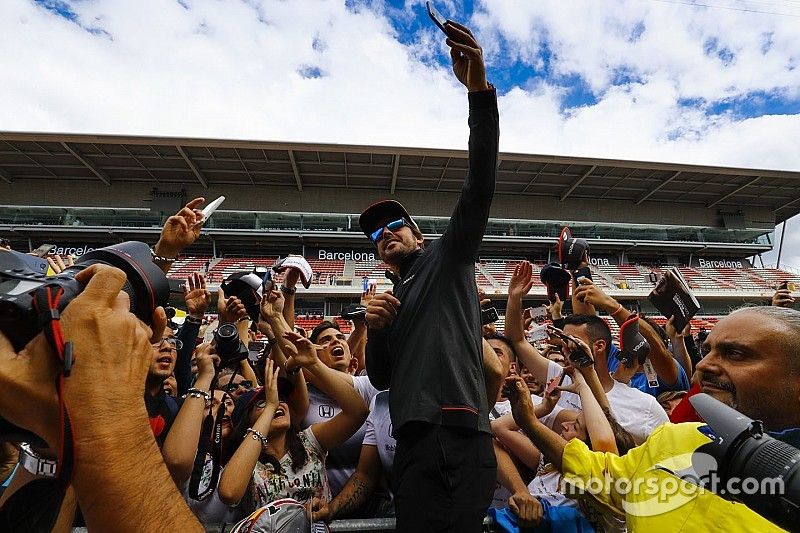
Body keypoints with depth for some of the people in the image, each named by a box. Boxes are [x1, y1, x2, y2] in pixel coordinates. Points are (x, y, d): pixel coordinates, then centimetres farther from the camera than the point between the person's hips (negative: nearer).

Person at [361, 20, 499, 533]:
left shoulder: (448, 255, 11)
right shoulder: (389, 300, 24)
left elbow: (480, 185, -3)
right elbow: (381, 377, 19)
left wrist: (479, 91, -14)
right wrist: (375, 329, -1)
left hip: (464, 430, -4)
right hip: (414, 440, 4)